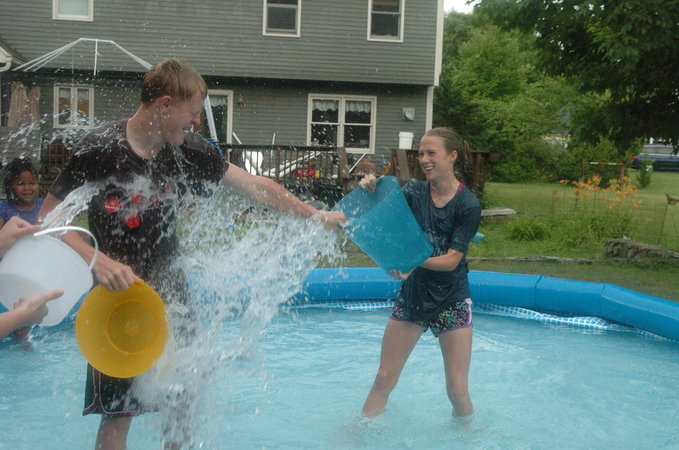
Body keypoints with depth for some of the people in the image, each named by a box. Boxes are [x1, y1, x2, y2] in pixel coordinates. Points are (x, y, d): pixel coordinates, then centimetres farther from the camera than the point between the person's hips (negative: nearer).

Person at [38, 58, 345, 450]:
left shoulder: (189, 151, -2)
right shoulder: (101, 148, -16)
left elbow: (255, 186, 4)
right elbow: (49, 217, -13)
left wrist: (315, 215, 4)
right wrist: (98, 261, -26)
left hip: (170, 291, 5)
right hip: (118, 292, -5)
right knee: (118, 411, -1)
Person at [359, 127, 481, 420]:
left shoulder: (468, 205, -12)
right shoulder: (415, 191, -1)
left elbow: (452, 260, -16)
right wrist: (372, 193, -27)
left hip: (451, 300, -3)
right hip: (412, 295, 3)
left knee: (457, 390, 2)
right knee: (384, 379, 4)